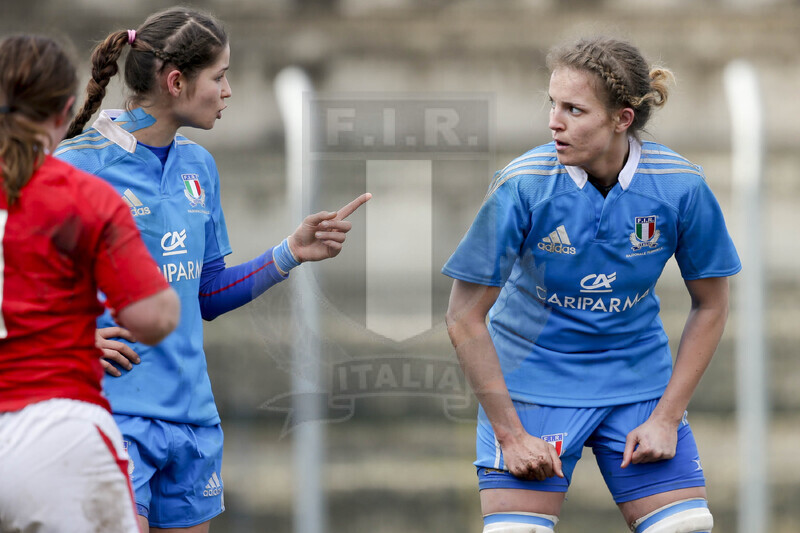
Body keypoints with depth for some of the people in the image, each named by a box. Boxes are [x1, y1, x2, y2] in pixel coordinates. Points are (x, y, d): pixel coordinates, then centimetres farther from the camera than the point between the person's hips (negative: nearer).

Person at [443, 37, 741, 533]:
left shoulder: (682, 187, -14)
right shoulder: (522, 185, -20)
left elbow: (710, 306, 0)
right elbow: (465, 318, -13)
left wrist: (666, 418, -5)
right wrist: (510, 434, -14)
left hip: (639, 383, 2)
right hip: (532, 378, -2)